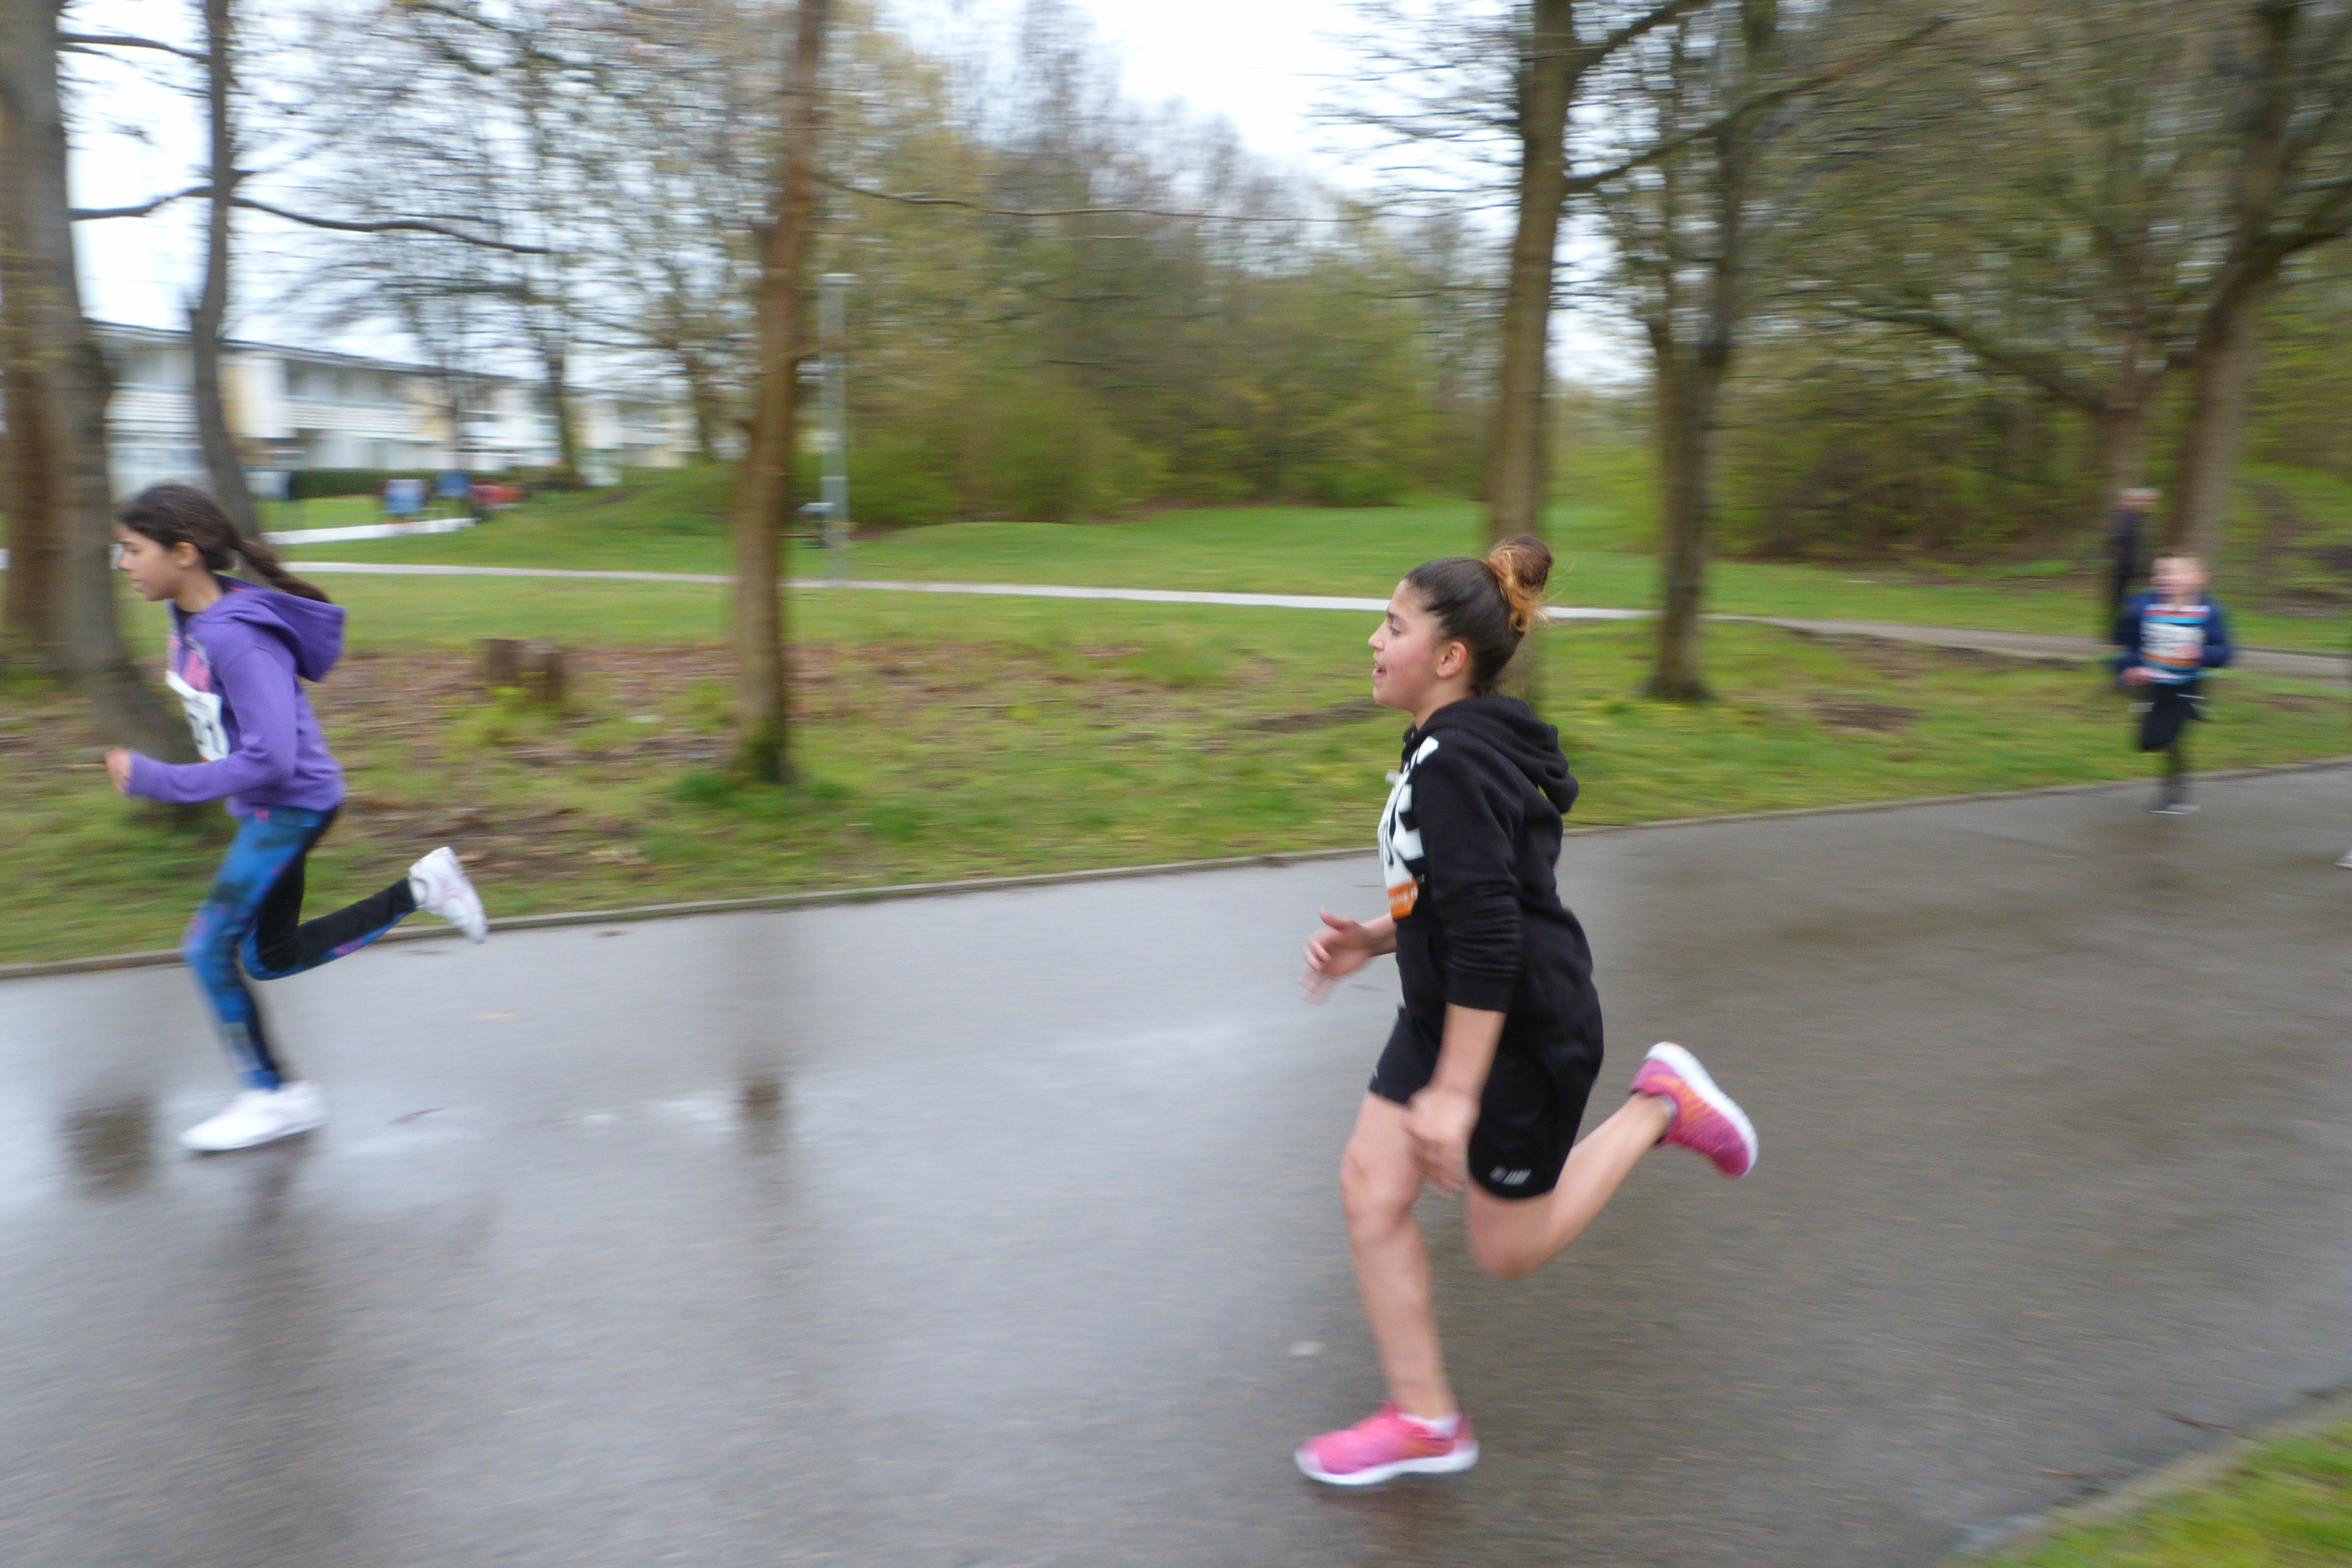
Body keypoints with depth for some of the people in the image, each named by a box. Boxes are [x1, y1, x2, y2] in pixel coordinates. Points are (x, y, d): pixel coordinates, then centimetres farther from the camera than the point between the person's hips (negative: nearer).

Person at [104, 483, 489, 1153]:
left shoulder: (237, 639, -26)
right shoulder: (189, 621, 2)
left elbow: (269, 759, -29)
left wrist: (156, 780, -24)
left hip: (293, 806, -10)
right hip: (264, 811, 10)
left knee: (210, 947, -5)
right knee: (271, 958, 14)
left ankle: (275, 1093, 10)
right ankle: (419, 890, 18)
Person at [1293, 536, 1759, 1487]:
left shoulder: (1455, 764, -26)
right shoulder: (1456, 748, 6)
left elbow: (1489, 936, -29)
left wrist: (1455, 1092, -26)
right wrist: (1375, 939, 7)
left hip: (1522, 1035, -10)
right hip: (1447, 1014, 10)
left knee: (1508, 1250, 8)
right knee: (1370, 1189, 5)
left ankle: (1661, 1107, 19)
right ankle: (1424, 1418, 18)